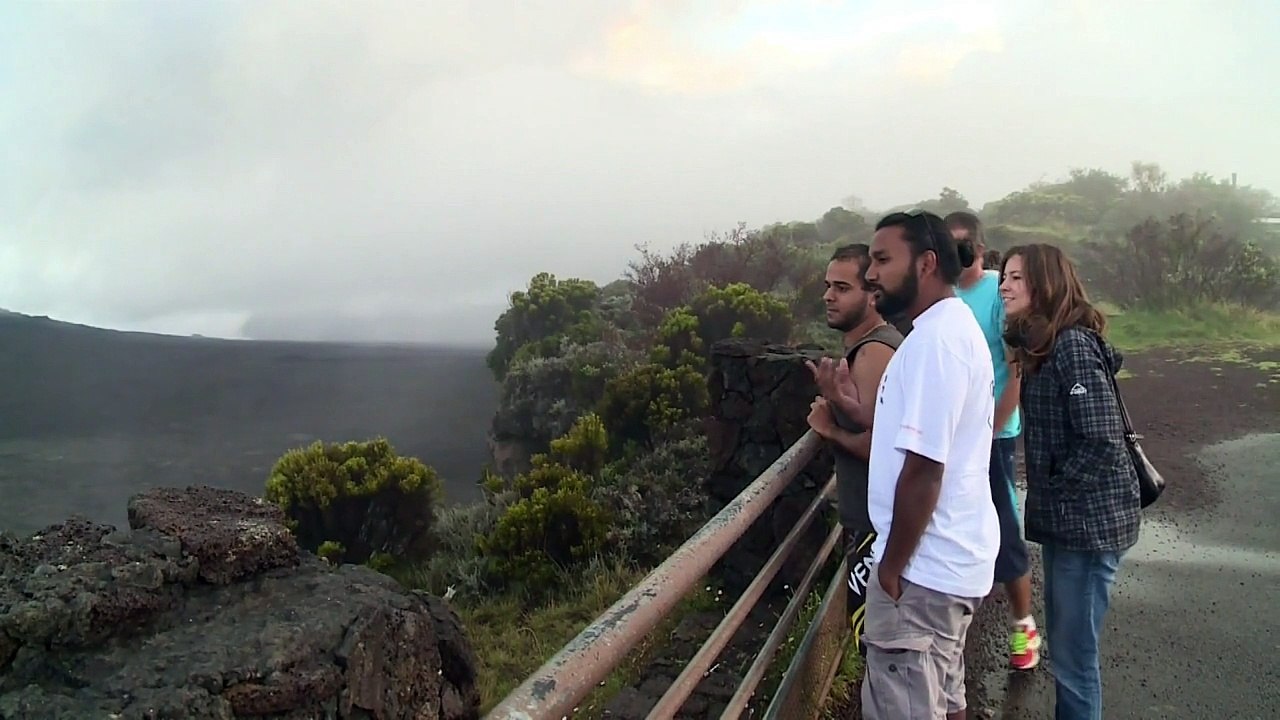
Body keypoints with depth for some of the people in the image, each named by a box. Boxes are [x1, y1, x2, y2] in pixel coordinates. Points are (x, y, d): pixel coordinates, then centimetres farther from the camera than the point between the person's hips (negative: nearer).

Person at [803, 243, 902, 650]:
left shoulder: (873, 353, -21)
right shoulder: (877, 343, 11)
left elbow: (878, 444, -30)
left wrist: (831, 431, -14)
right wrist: (833, 394, 4)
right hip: (874, 513, 10)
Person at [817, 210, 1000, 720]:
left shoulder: (934, 338, -21)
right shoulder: (953, 326, 13)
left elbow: (923, 466, -24)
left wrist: (891, 566, -16)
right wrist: (856, 406, 9)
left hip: (924, 566, -10)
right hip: (948, 557, 10)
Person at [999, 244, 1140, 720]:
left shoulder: (1073, 345, -18)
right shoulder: (1041, 346, 12)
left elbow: (1102, 441, -23)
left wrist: (1056, 494, -12)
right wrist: (1046, 501, 9)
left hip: (1088, 521, -10)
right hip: (1066, 517, 10)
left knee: (1073, 655, 1)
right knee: (1063, 646, 20)